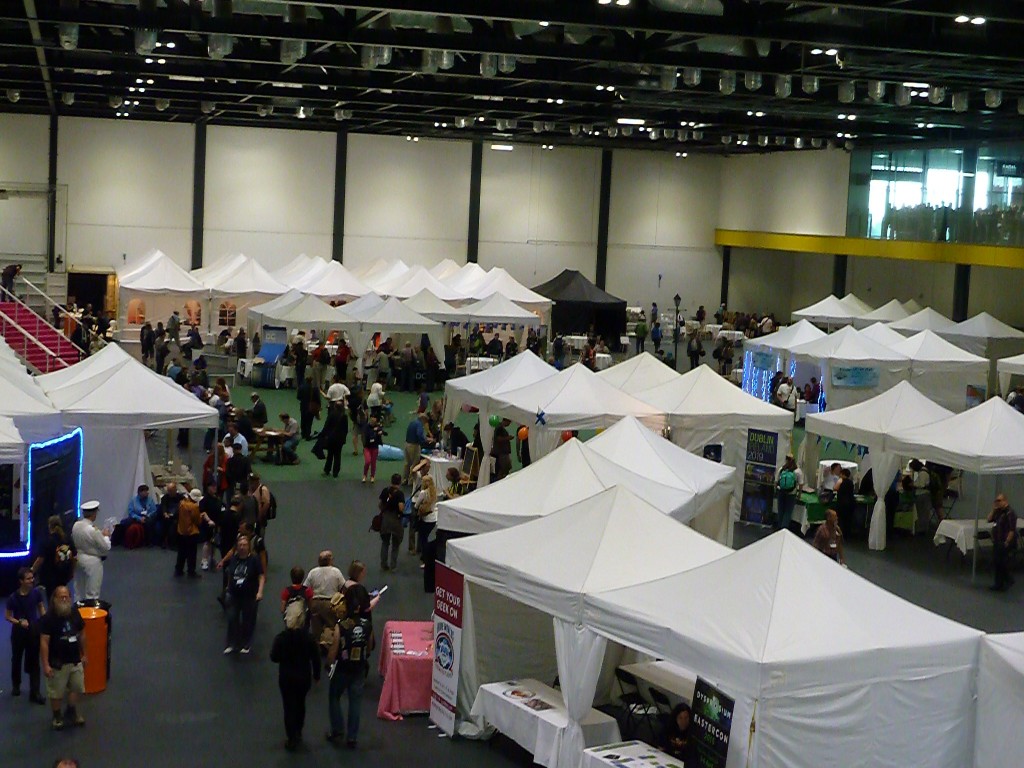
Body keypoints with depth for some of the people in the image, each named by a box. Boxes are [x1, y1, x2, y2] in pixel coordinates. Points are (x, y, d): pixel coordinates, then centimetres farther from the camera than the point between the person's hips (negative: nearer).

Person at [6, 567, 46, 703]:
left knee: (34, 661, 3)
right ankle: (16, 686, 41)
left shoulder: (37, 592, -11)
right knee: (17, 659, 18)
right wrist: (19, 622, -23)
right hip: (18, 630, -1)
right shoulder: (13, 597, -18)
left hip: (34, 629, 1)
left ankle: (35, 693, 8)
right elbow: (7, 616, -8)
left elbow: (41, 608, 5)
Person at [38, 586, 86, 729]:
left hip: (75, 661, 5)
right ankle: (57, 716, 27)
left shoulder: (75, 613, -1)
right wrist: (45, 664, -20)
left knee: (76, 688, 16)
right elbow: (44, 642, -18)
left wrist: (83, 654, 16)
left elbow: (81, 634, 11)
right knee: (56, 692, 6)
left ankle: (71, 712, 39)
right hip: (57, 663, -5)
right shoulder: (48, 618, -17)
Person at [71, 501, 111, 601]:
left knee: (79, 591, 21)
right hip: (92, 561, -7)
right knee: (92, 594, 4)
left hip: (78, 558, 7)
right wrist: (106, 536, 1)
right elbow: (106, 547, -18)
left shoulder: (76, 525, -4)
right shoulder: (94, 530, -25)